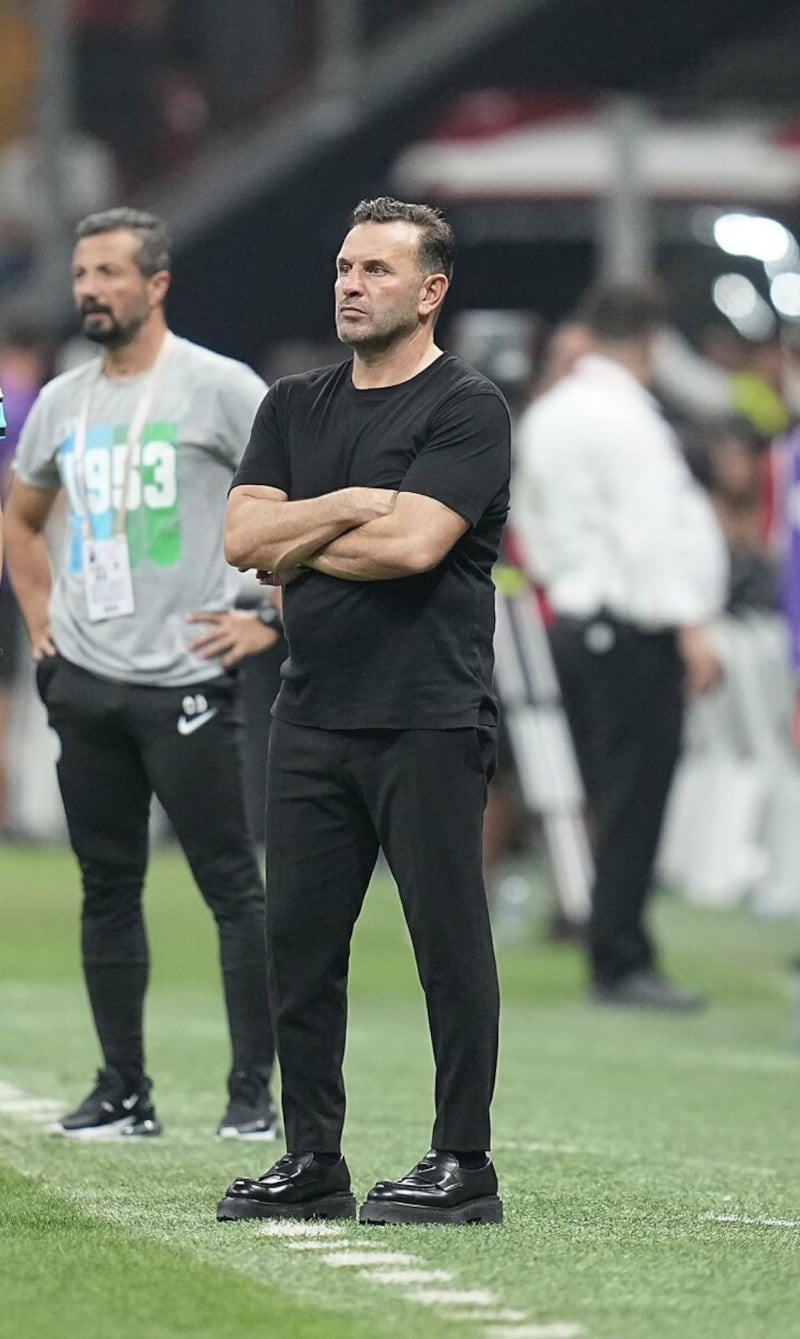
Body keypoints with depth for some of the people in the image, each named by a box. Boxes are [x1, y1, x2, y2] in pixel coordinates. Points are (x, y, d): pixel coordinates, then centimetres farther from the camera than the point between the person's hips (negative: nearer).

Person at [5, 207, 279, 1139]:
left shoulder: (218, 389, -6)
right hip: (83, 680, 6)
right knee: (107, 888, 9)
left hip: (185, 678, -6)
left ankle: (254, 1090, -1)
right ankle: (123, 1091, 16)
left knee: (231, 884, -5)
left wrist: (273, 615, -11)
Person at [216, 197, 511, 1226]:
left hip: (428, 723, -6)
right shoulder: (294, 408, 17)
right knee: (298, 942, 6)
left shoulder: (466, 409, -3)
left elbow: (413, 542, -17)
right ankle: (311, 1163, 14)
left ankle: (463, 1167, 1)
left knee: (448, 942, -4)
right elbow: (243, 534, 5)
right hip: (313, 717, 6)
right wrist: (348, 507, -8)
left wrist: (295, 548, -3)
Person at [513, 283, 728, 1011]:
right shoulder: (624, 416, -14)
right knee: (634, 796, -7)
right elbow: (653, 529, -18)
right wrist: (691, 631, -18)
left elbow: (531, 522, 22)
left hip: (573, 618, 9)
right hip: (633, 624, -9)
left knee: (611, 798, 12)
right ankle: (621, 960, -8)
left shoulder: (544, 415, 14)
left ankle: (618, 956, 14)